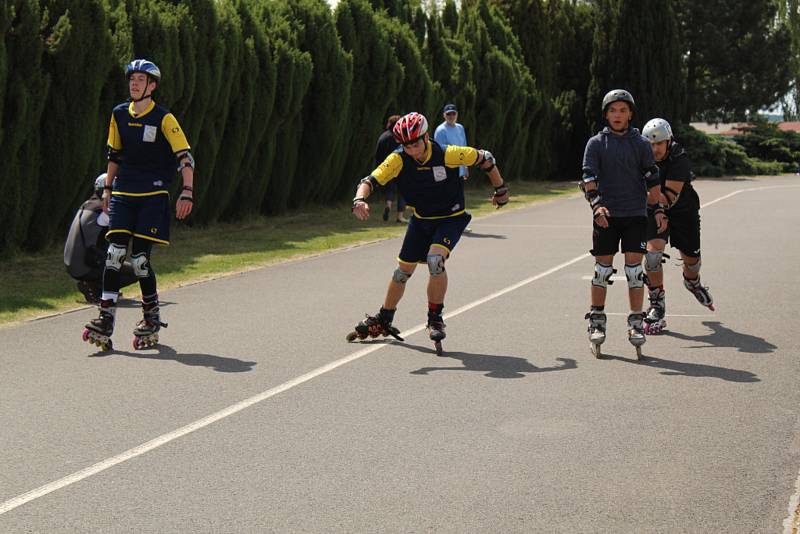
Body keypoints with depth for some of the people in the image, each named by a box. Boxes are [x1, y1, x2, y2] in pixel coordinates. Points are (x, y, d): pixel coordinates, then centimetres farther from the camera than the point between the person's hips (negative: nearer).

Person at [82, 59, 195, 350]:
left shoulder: (163, 119, -6)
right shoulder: (119, 115, 9)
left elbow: (185, 157, -9)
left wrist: (187, 192, -19)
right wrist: (107, 188, 19)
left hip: (153, 196, -4)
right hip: (123, 195, 4)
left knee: (139, 258, -7)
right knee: (115, 253, -10)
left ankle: (152, 317, 14)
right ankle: (106, 320, -10)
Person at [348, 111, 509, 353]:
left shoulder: (448, 155, -25)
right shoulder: (399, 160, -18)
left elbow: (486, 159, -11)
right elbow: (370, 180, -25)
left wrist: (500, 190, 0)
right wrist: (359, 200, -47)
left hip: (451, 218, -4)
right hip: (420, 220, 4)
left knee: (435, 259, -28)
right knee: (403, 270, 9)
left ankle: (435, 319, -12)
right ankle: (384, 320, 29)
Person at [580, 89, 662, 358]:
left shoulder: (641, 144, 7)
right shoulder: (596, 144, 4)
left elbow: (652, 179, 7)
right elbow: (589, 177, -5)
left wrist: (659, 209, -1)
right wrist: (596, 205, -20)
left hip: (635, 215, 1)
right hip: (605, 215, 0)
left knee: (634, 269, -2)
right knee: (602, 269, 2)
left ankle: (636, 323, 5)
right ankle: (597, 321, 13)